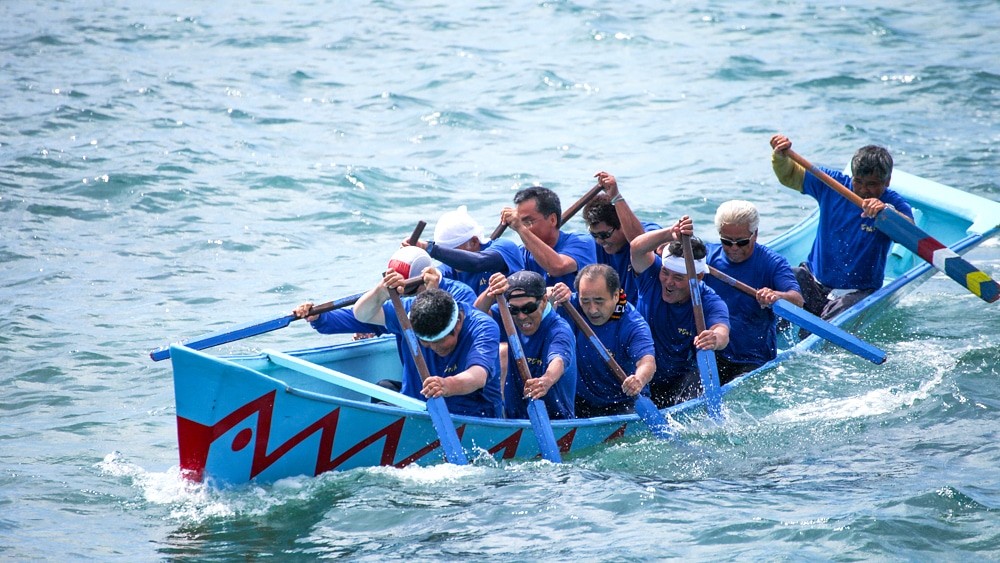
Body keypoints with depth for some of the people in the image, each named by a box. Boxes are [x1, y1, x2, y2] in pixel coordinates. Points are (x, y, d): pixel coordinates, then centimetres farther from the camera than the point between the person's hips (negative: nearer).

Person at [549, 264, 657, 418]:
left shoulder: (633, 324, -18)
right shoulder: (571, 307, -4)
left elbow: (647, 362, -32)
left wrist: (639, 379, -57)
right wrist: (552, 296, -35)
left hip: (625, 404, -3)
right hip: (580, 402, 3)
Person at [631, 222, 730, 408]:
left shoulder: (710, 303, -15)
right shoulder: (652, 276, -9)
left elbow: (721, 332, -36)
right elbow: (637, 248, -29)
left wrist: (716, 339, -61)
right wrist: (669, 234, -48)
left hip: (681, 380, 0)